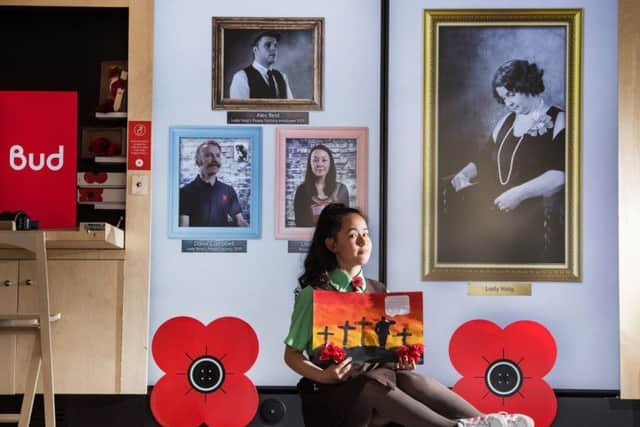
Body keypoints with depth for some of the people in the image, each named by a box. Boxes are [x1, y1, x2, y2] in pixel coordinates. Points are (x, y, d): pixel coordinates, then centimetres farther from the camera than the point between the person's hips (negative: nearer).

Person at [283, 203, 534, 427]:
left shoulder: (377, 291, 12)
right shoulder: (314, 294, -5)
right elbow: (292, 354, -3)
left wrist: (398, 358, -2)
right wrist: (323, 377, -20)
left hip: (376, 379, 4)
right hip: (333, 393, -4)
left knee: (409, 380, -29)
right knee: (375, 387, -36)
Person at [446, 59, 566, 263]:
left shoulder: (558, 122, 1)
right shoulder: (507, 120, 24)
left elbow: (561, 175, -13)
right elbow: (484, 159, 29)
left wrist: (519, 193, -19)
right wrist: (465, 174, 9)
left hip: (530, 215, -6)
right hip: (490, 208, 6)